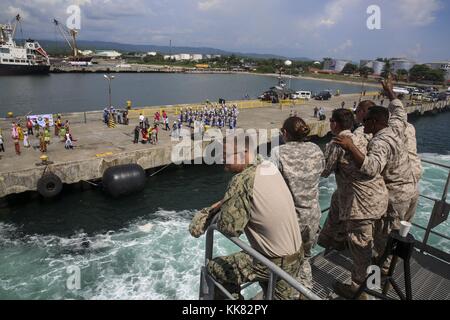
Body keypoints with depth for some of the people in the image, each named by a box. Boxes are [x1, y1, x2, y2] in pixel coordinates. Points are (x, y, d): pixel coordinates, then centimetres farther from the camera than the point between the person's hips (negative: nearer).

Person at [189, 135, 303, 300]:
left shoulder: (243, 180, -27)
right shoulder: (269, 166, -3)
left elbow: (230, 227, -24)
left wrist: (216, 212, -7)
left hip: (275, 264, -8)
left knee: (213, 268, 5)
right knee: (280, 295, 31)